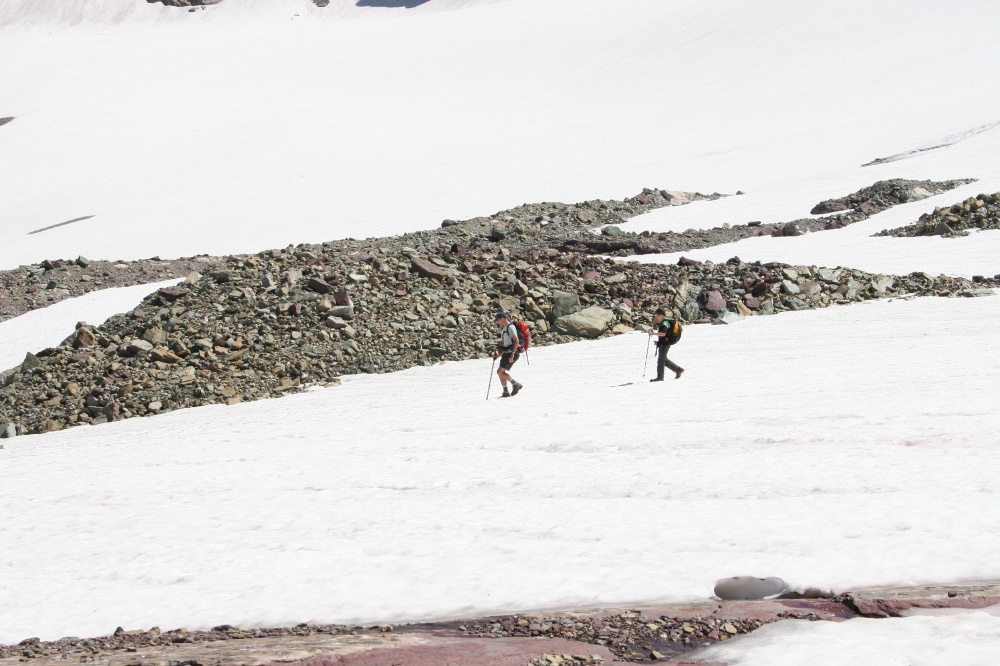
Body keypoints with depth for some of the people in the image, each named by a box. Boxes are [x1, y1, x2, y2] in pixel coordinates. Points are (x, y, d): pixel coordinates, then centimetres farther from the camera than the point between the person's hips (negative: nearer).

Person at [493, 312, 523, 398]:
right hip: (506, 353, 10)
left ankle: (516, 384, -3)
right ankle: (506, 392, 13)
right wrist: (499, 354, 18)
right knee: (501, 372, 7)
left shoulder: (510, 327, -13)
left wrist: (512, 354, -24)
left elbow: (516, 341, -20)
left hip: (512, 353, -10)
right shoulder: (504, 328, 17)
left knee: (500, 371, -13)